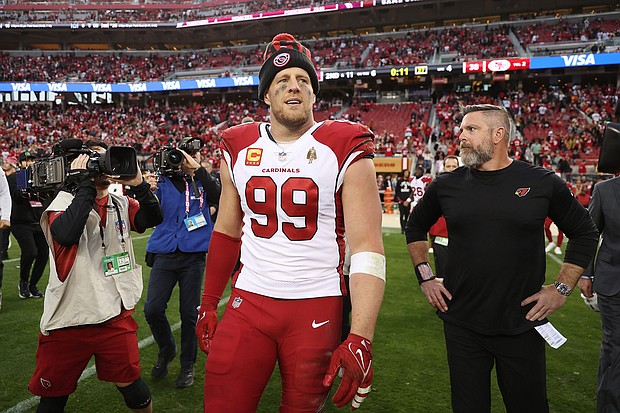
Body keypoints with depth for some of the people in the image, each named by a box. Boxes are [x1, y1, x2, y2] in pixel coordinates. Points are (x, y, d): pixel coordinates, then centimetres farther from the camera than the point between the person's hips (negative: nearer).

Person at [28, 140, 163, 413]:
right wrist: (85, 185, -20)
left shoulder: (121, 204, 7)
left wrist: (138, 184, -19)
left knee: (130, 384, 8)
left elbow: (153, 218, -8)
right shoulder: (64, 201, -5)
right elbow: (66, 235, -25)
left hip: (116, 315, 2)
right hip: (68, 319, -2)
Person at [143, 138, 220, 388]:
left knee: (189, 312, 5)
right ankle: (166, 349, 27)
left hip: (193, 256, -1)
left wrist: (197, 169, -22)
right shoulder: (163, 180, 4)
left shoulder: (202, 180, 4)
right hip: (164, 253, 1)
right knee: (152, 309, -4)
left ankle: (188, 364, 26)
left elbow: (219, 198, -17)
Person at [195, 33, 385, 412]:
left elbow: (367, 249, -12)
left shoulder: (345, 149, -7)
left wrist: (361, 339, -20)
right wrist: (208, 304, 13)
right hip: (248, 302, 3)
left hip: (318, 307, -2)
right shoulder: (238, 148, 6)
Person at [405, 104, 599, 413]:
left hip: (523, 326, -1)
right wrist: (425, 277, 6)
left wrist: (561, 288, 0)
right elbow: (415, 228, 15)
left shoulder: (543, 183, -4)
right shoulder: (446, 185, 0)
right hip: (462, 325, 1)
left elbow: (585, 234, 8)